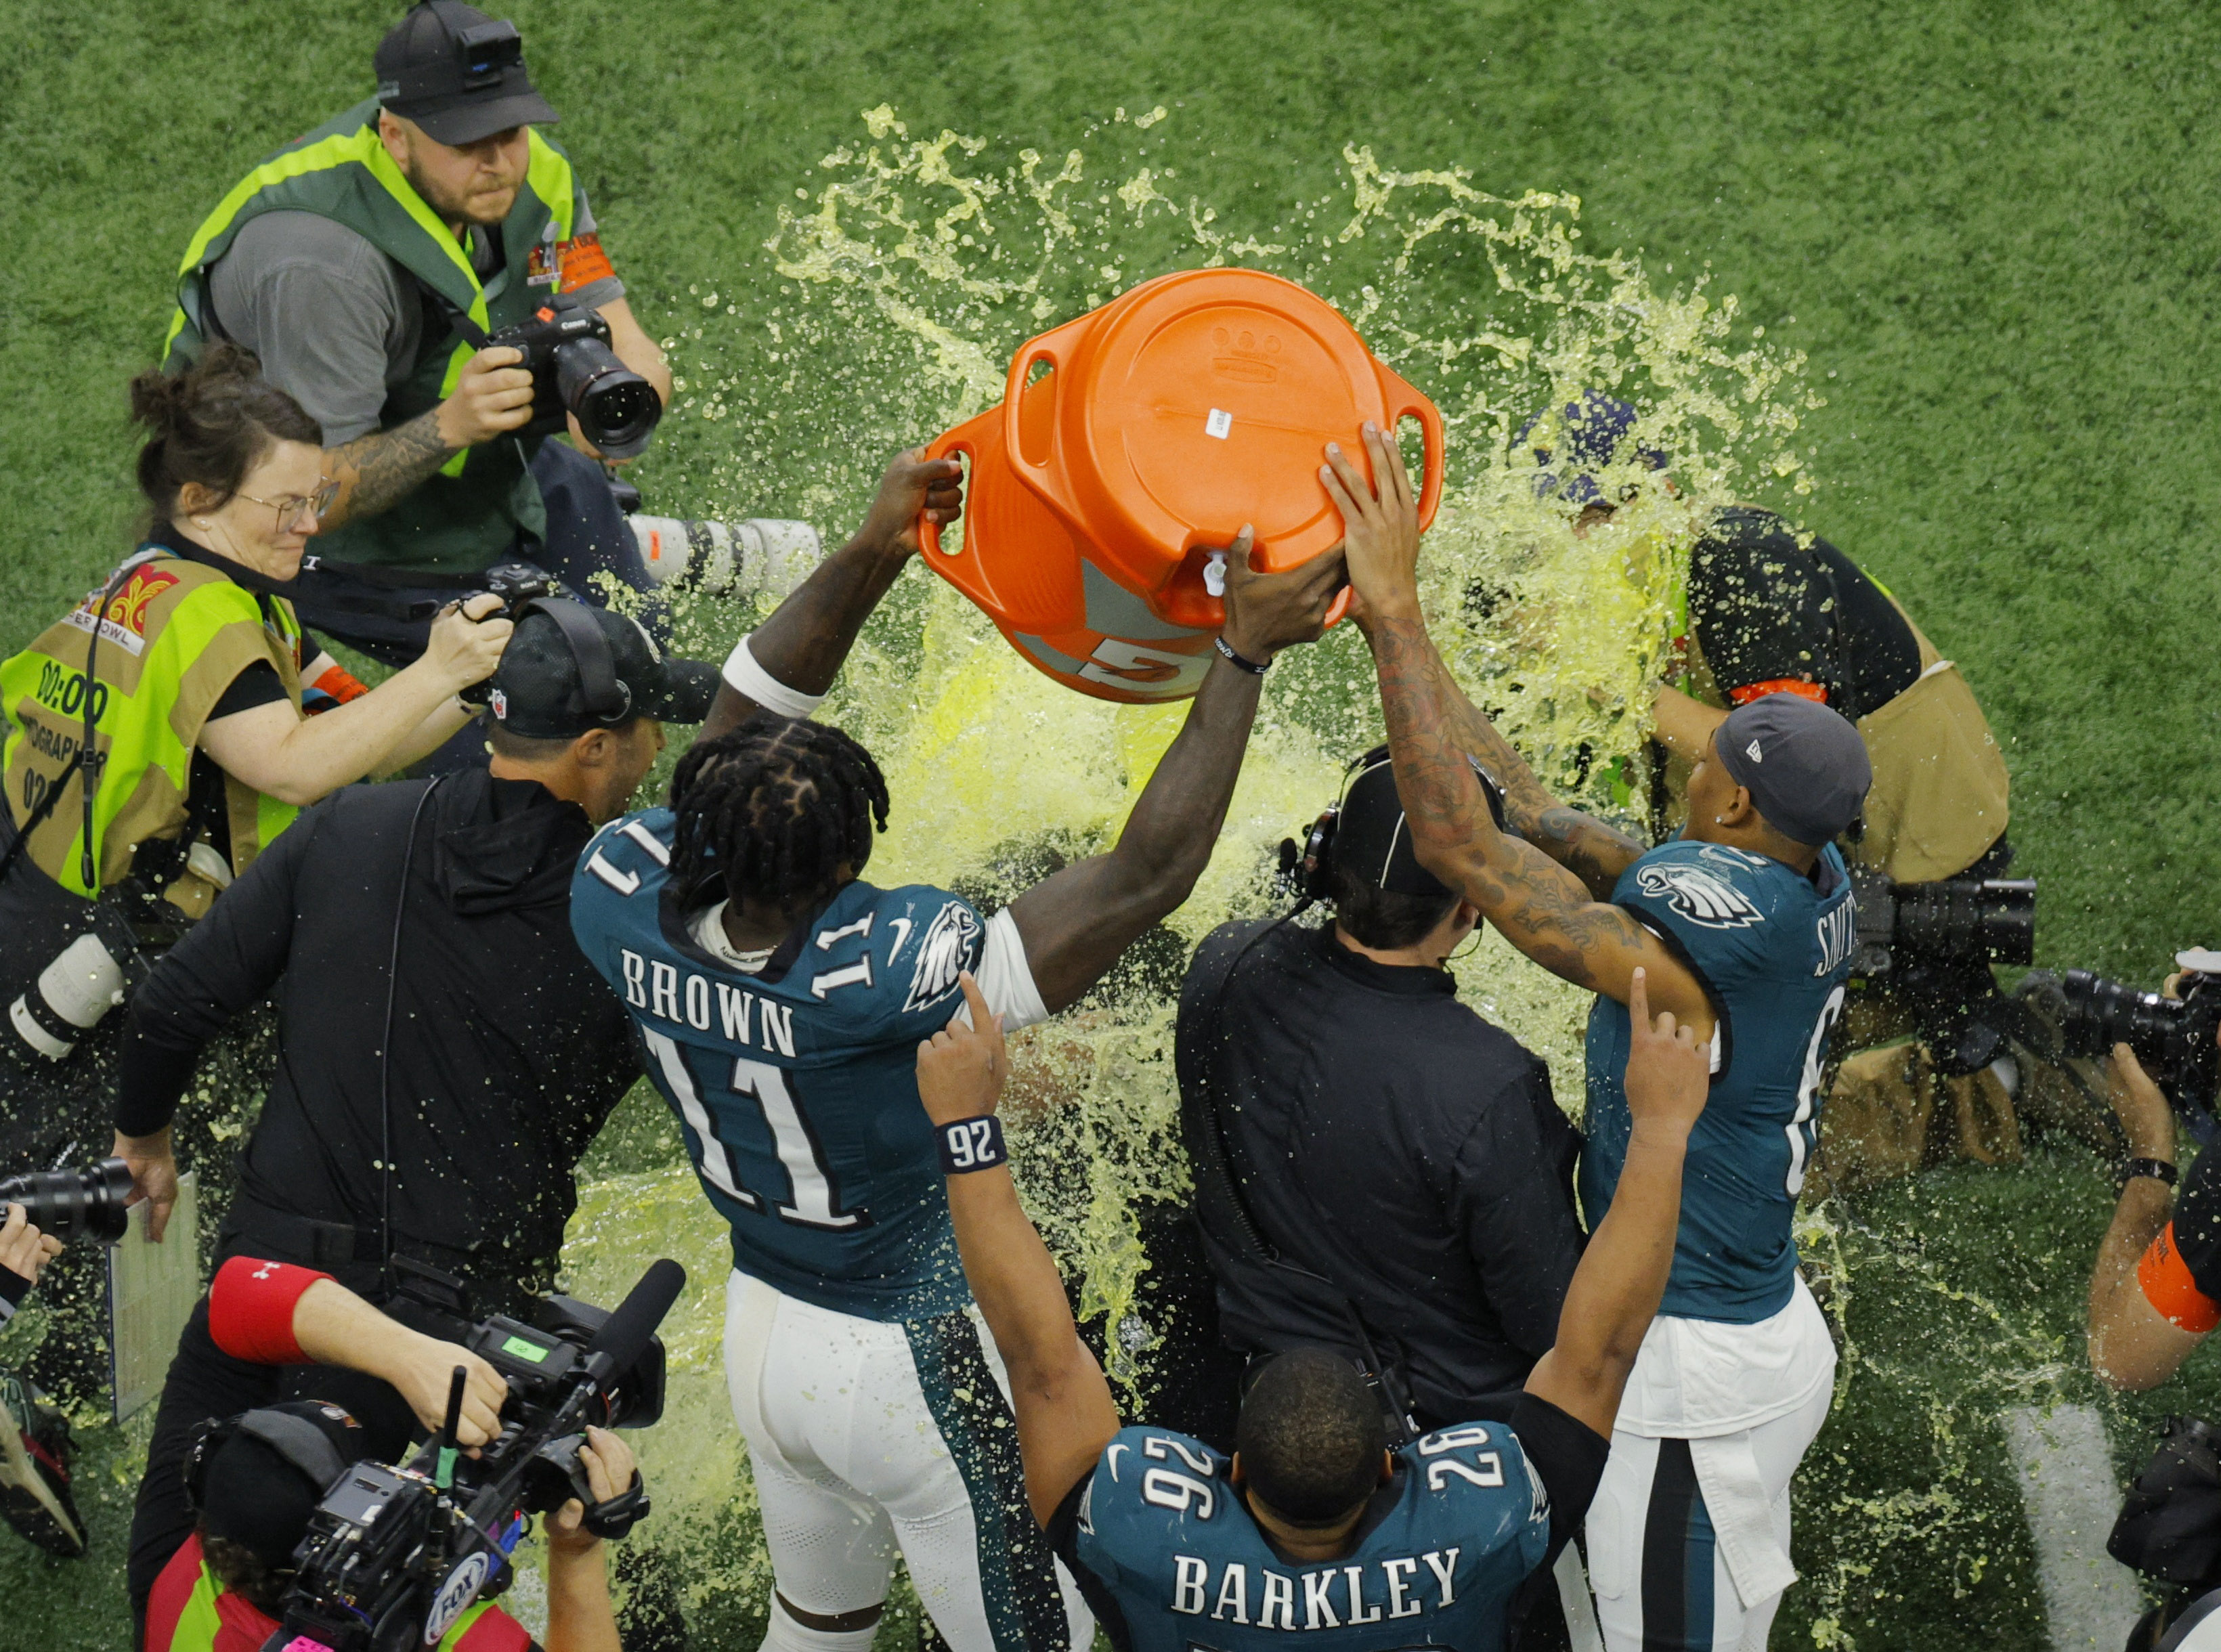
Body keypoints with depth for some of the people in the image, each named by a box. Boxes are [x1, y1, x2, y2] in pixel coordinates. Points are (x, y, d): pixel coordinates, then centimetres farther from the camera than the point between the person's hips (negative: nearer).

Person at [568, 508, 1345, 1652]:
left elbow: (747, 712, -5)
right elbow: (1145, 878, -33)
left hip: (761, 1332, 6)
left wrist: (875, 550, -8)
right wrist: (1243, 652, -28)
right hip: (918, 1372, -6)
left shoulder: (622, 904, -22)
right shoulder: (886, 976, -37)